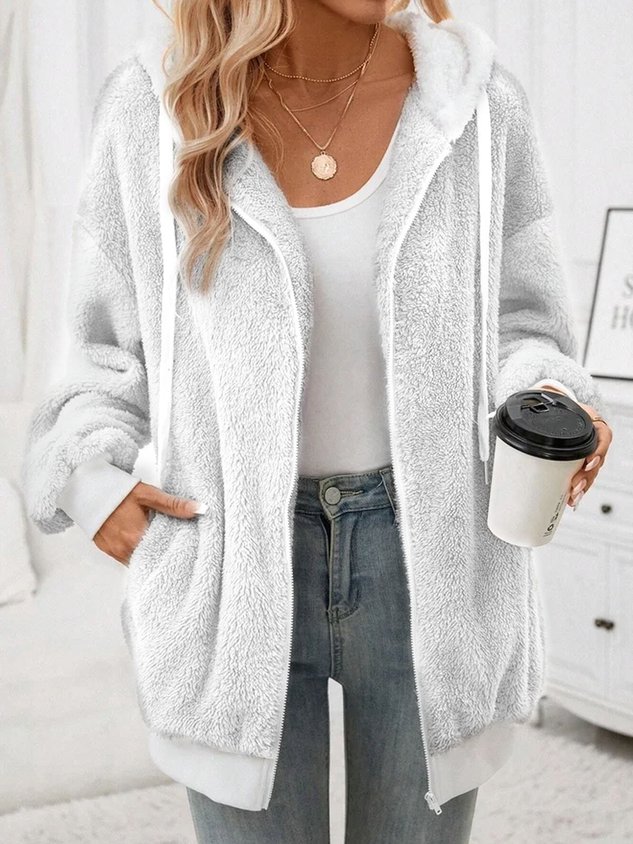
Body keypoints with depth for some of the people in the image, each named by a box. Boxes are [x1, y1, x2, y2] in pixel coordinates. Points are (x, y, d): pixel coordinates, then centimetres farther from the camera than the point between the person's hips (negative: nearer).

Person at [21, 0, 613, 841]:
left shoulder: (475, 98, -7)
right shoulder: (150, 103, -7)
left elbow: (516, 327, 4)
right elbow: (115, 344, 5)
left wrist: (550, 408, -17)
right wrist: (86, 473, -11)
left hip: (427, 554, 1)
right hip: (236, 562, 0)